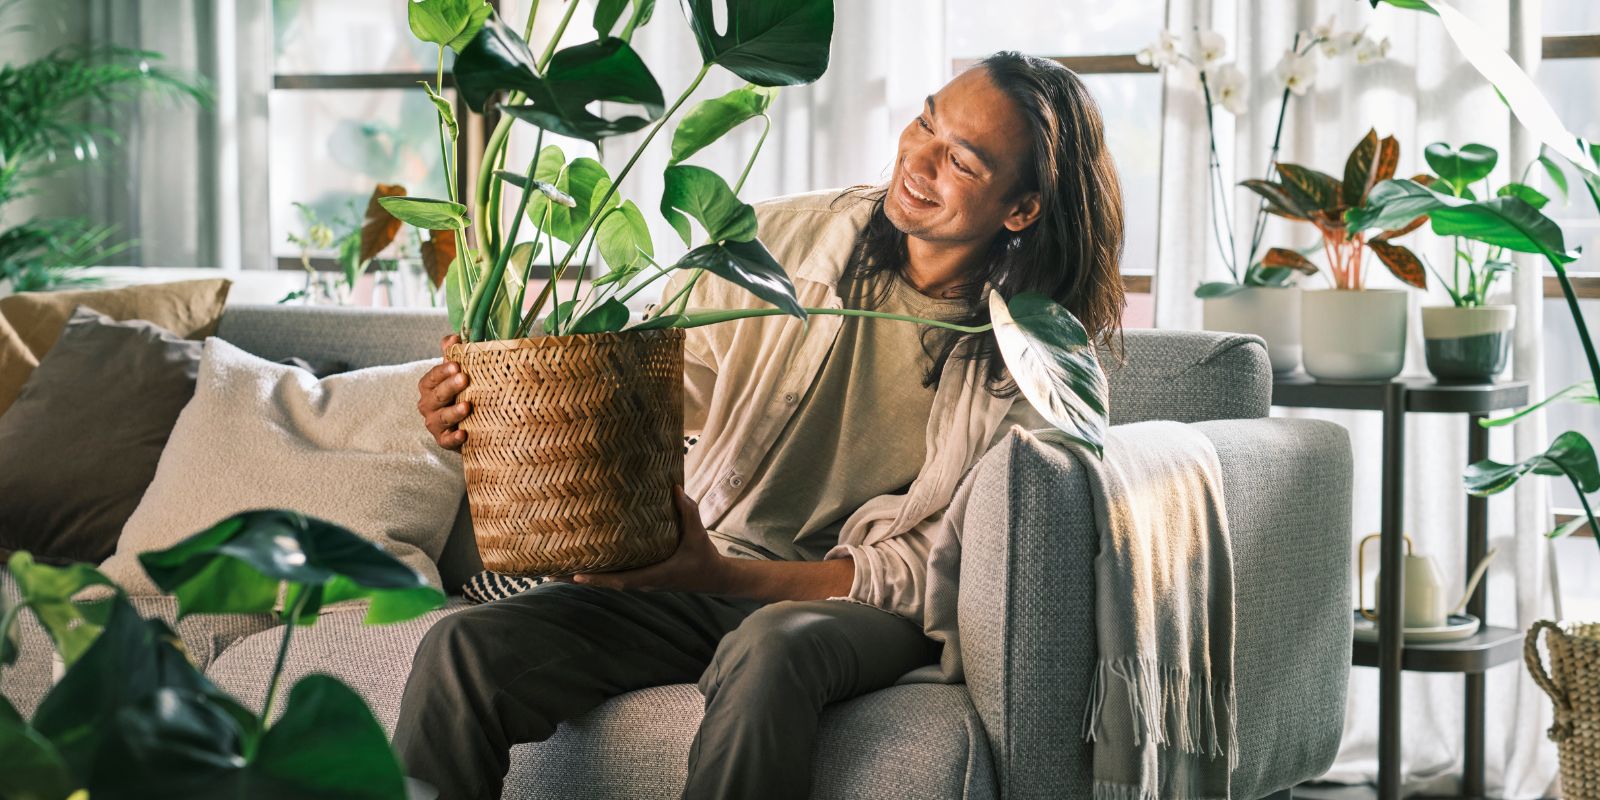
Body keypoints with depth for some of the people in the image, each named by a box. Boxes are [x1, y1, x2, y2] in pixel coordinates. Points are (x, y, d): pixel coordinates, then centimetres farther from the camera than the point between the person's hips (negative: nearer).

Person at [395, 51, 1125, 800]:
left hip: (867, 611, -2)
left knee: (771, 652, -39)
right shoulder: (778, 241, 0)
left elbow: (934, 571, -10)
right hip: (705, 577, 3)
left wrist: (724, 575, -22)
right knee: (461, 652, -22)